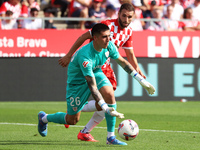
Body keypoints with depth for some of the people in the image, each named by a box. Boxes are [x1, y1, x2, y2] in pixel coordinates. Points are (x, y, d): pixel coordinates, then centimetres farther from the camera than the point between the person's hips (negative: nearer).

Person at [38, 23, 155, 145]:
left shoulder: (109, 46, -19)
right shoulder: (85, 56, -40)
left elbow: (122, 62, 1)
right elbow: (92, 87, -39)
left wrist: (142, 81, 2)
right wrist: (106, 108, -44)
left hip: (96, 73, 5)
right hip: (78, 80, -5)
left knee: (110, 94, -25)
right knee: (72, 120, 3)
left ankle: (111, 137, -15)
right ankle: (44, 118, 34)